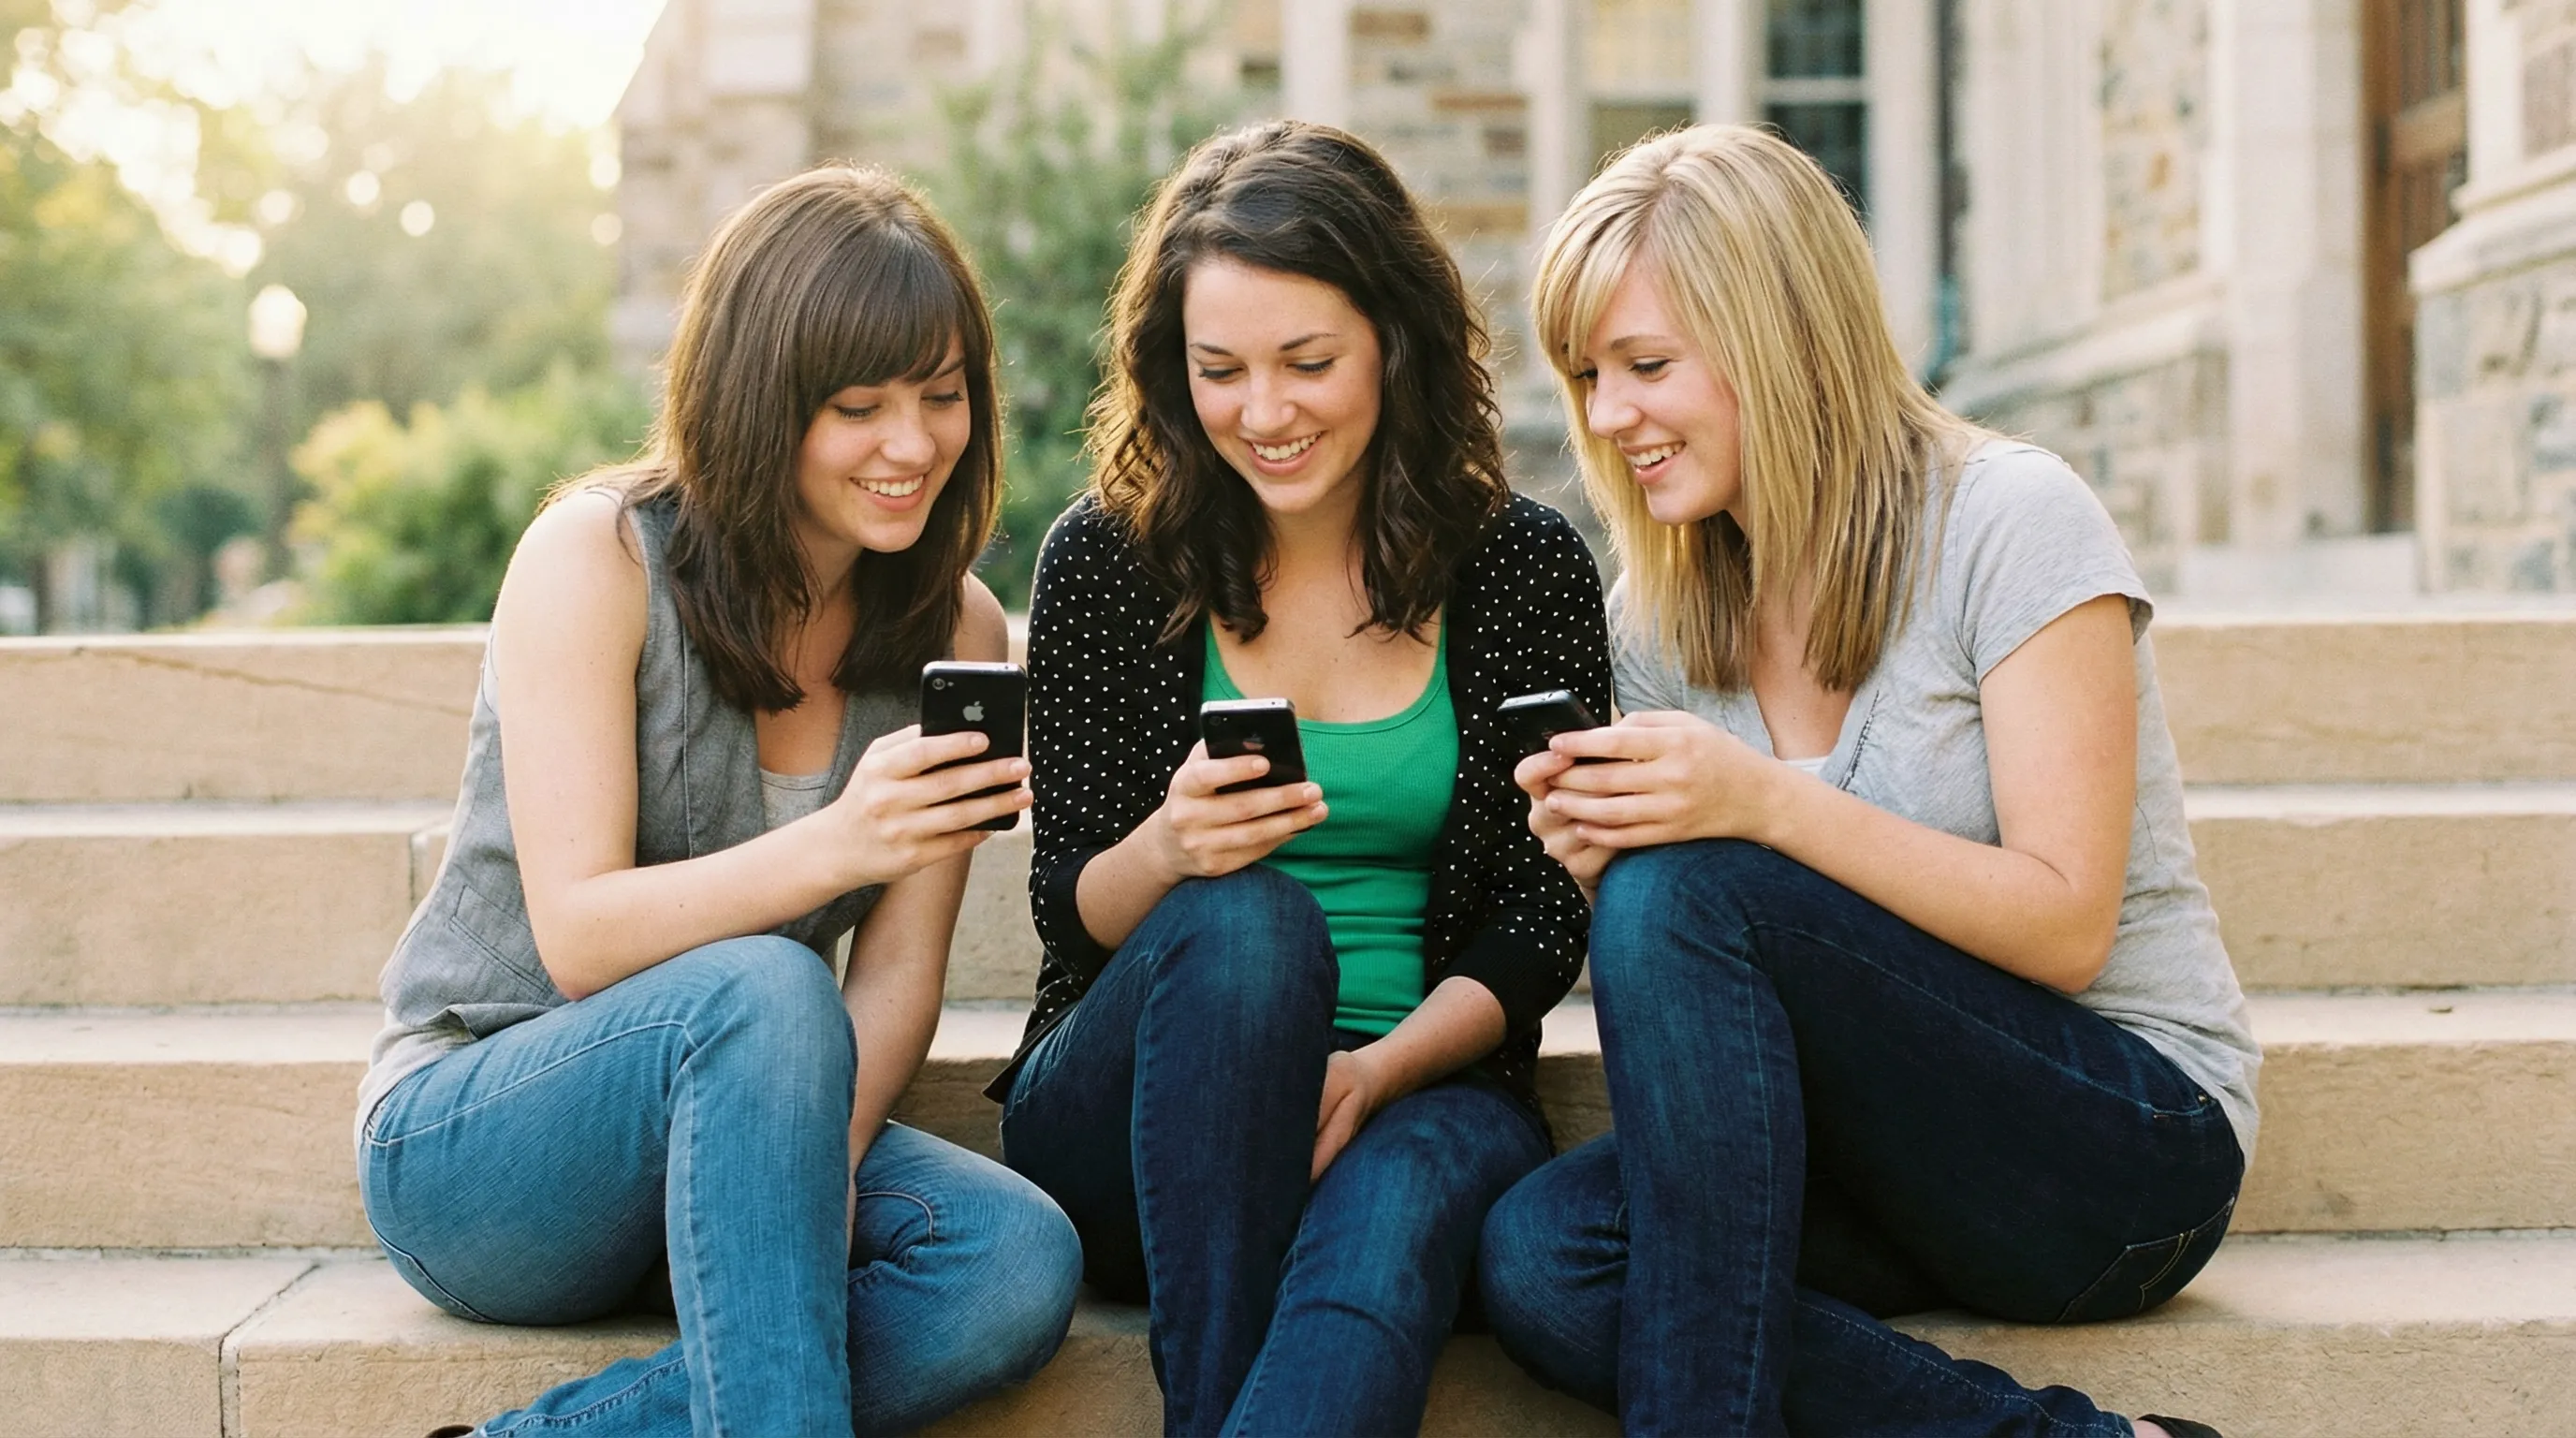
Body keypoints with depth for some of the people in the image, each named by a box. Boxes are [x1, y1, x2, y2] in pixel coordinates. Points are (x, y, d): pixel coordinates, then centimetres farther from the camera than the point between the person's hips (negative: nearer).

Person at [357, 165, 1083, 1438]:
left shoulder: (960, 632, 2)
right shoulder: (595, 557, -12)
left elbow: (897, 982, -3)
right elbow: (578, 935, -19)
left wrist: (813, 1184, -23)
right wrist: (837, 844, -36)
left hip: (721, 1132, 5)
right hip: (465, 1132, -4)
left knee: (1021, 1265, -26)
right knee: (764, 992, -36)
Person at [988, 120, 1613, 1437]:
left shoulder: (1527, 569, 1)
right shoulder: (1108, 560, 1)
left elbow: (1540, 927, 1)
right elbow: (1068, 911, 2)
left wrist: (1374, 1072, -17)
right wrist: (1168, 852, -21)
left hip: (1419, 1091, 0)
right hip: (1128, 1119, 1)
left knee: (1401, 1193, -36)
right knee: (1243, 920, -33)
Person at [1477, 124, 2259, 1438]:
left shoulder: (2008, 520, -10)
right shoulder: (1656, 617, 8)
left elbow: (2066, 926, -15)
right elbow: (1698, 1001, 9)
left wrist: (1767, 804, -26)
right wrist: (1604, 856, -13)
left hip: (2131, 1143, -6)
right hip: (1881, 1167, 6)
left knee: (1682, 894, -28)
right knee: (1538, 1257, -24)